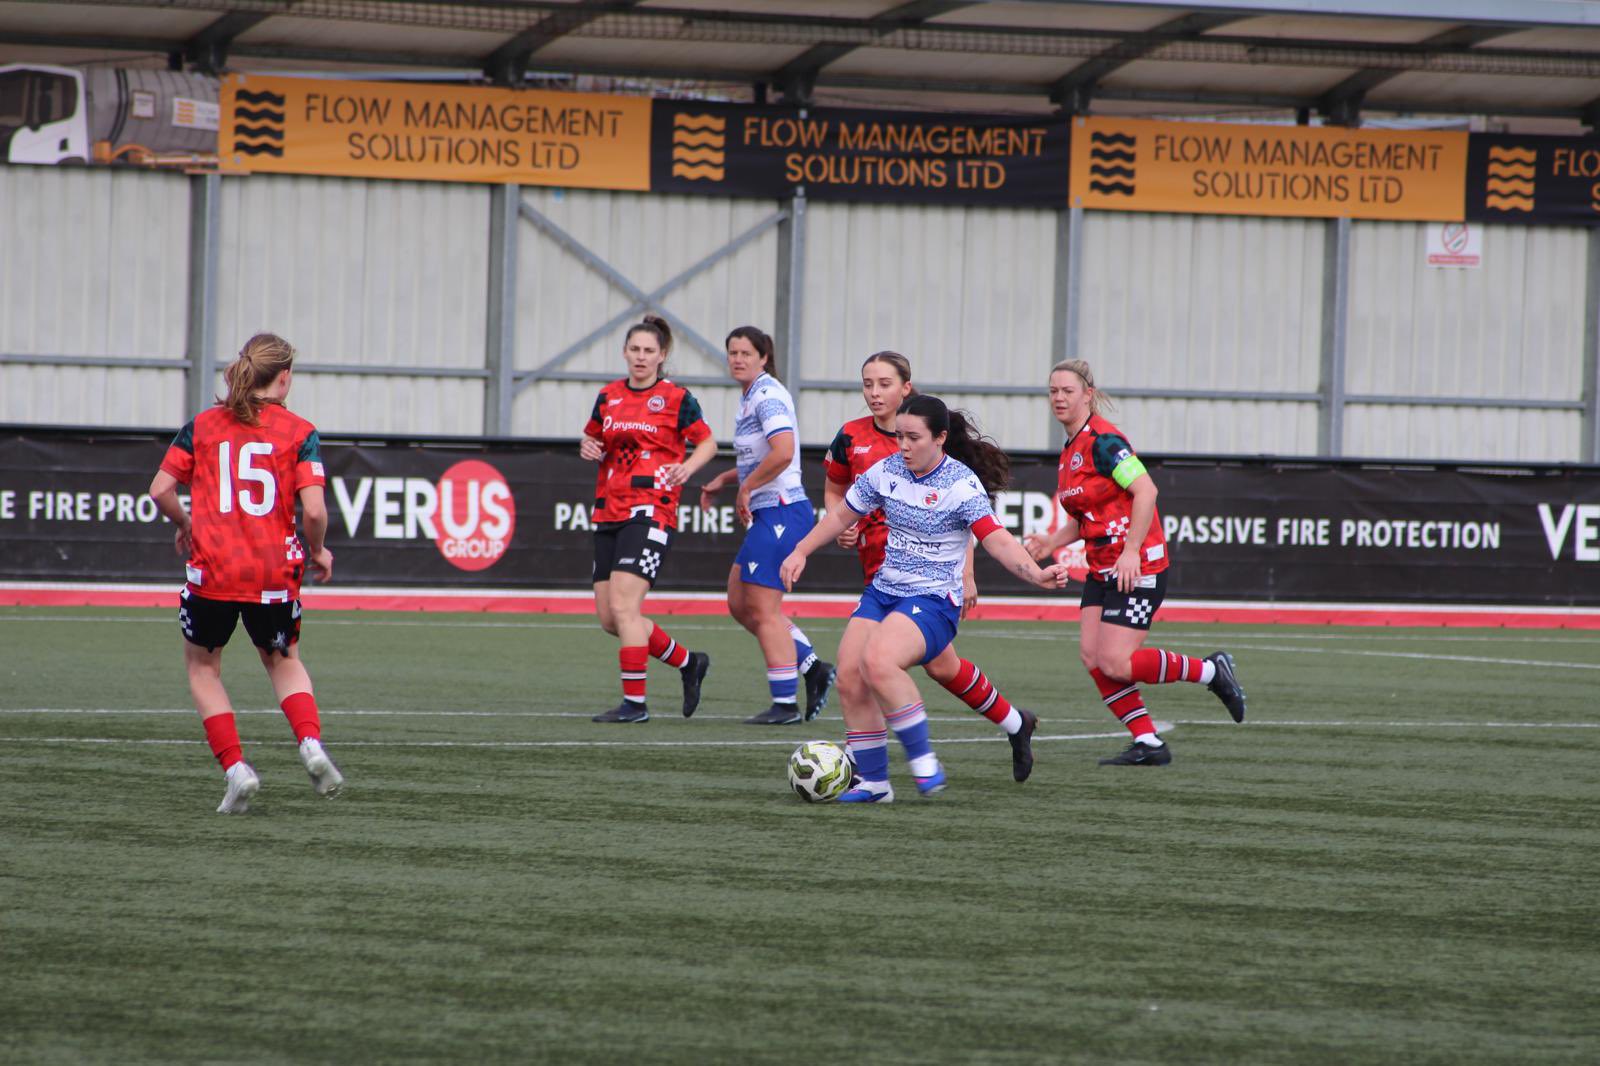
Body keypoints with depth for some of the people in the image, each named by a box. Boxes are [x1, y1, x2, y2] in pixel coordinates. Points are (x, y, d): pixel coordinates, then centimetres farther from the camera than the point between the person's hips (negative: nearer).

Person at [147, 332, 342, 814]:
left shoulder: (202, 426, 3)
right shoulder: (300, 432, -2)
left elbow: (160, 490, 1)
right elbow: (314, 510, -11)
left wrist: (184, 524, 20)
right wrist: (317, 551, 8)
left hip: (212, 569, 0)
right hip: (274, 572, 0)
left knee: (202, 665, 19)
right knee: (283, 658, 24)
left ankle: (234, 767, 4)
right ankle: (311, 743, 0)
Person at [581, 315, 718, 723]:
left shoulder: (676, 398, -1)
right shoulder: (609, 396, 13)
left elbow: (707, 442, 3)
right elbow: (591, 437, 25)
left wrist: (686, 467, -16)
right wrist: (588, 448, 2)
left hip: (651, 511, -7)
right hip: (609, 513, 7)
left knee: (623, 606, -17)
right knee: (608, 617, 5)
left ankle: (635, 702, -10)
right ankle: (689, 663, 23)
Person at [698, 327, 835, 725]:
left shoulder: (768, 395, -15)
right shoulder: (750, 396, 16)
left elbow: (783, 453, -29)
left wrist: (745, 490, -17)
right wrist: (723, 480, 17)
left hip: (780, 511, -10)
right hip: (766, 513, 10)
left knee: (763, 610, -6)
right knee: (739, 604, 13)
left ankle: (785, 704, -1)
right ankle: (813, 667, 14)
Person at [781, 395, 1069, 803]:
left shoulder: (961, 485, -14)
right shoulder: (886, 471, 4)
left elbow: (998, 541, -22)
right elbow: (842, 514, 19)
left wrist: (1038, 574, -37)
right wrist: (801, 552, 16)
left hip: (934, 601, -7)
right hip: (883, 593, 7)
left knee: (877, 662, -31)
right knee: (849, 680, -7)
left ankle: (923, 760, -18)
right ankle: (873, 782, 7)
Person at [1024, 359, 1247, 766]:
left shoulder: (1102, 441, -14)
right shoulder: (1071, 450, 15)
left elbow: (1146, 490, -23)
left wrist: (1131, 552, -26)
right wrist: (1052, 542, 6)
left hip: (1137, 568, -9)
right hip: (1102, 569, 9)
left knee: (1115, 664, -13)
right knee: (1092, 656, -2)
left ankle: (1211, 671, 4)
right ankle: (1149, 744, 4)